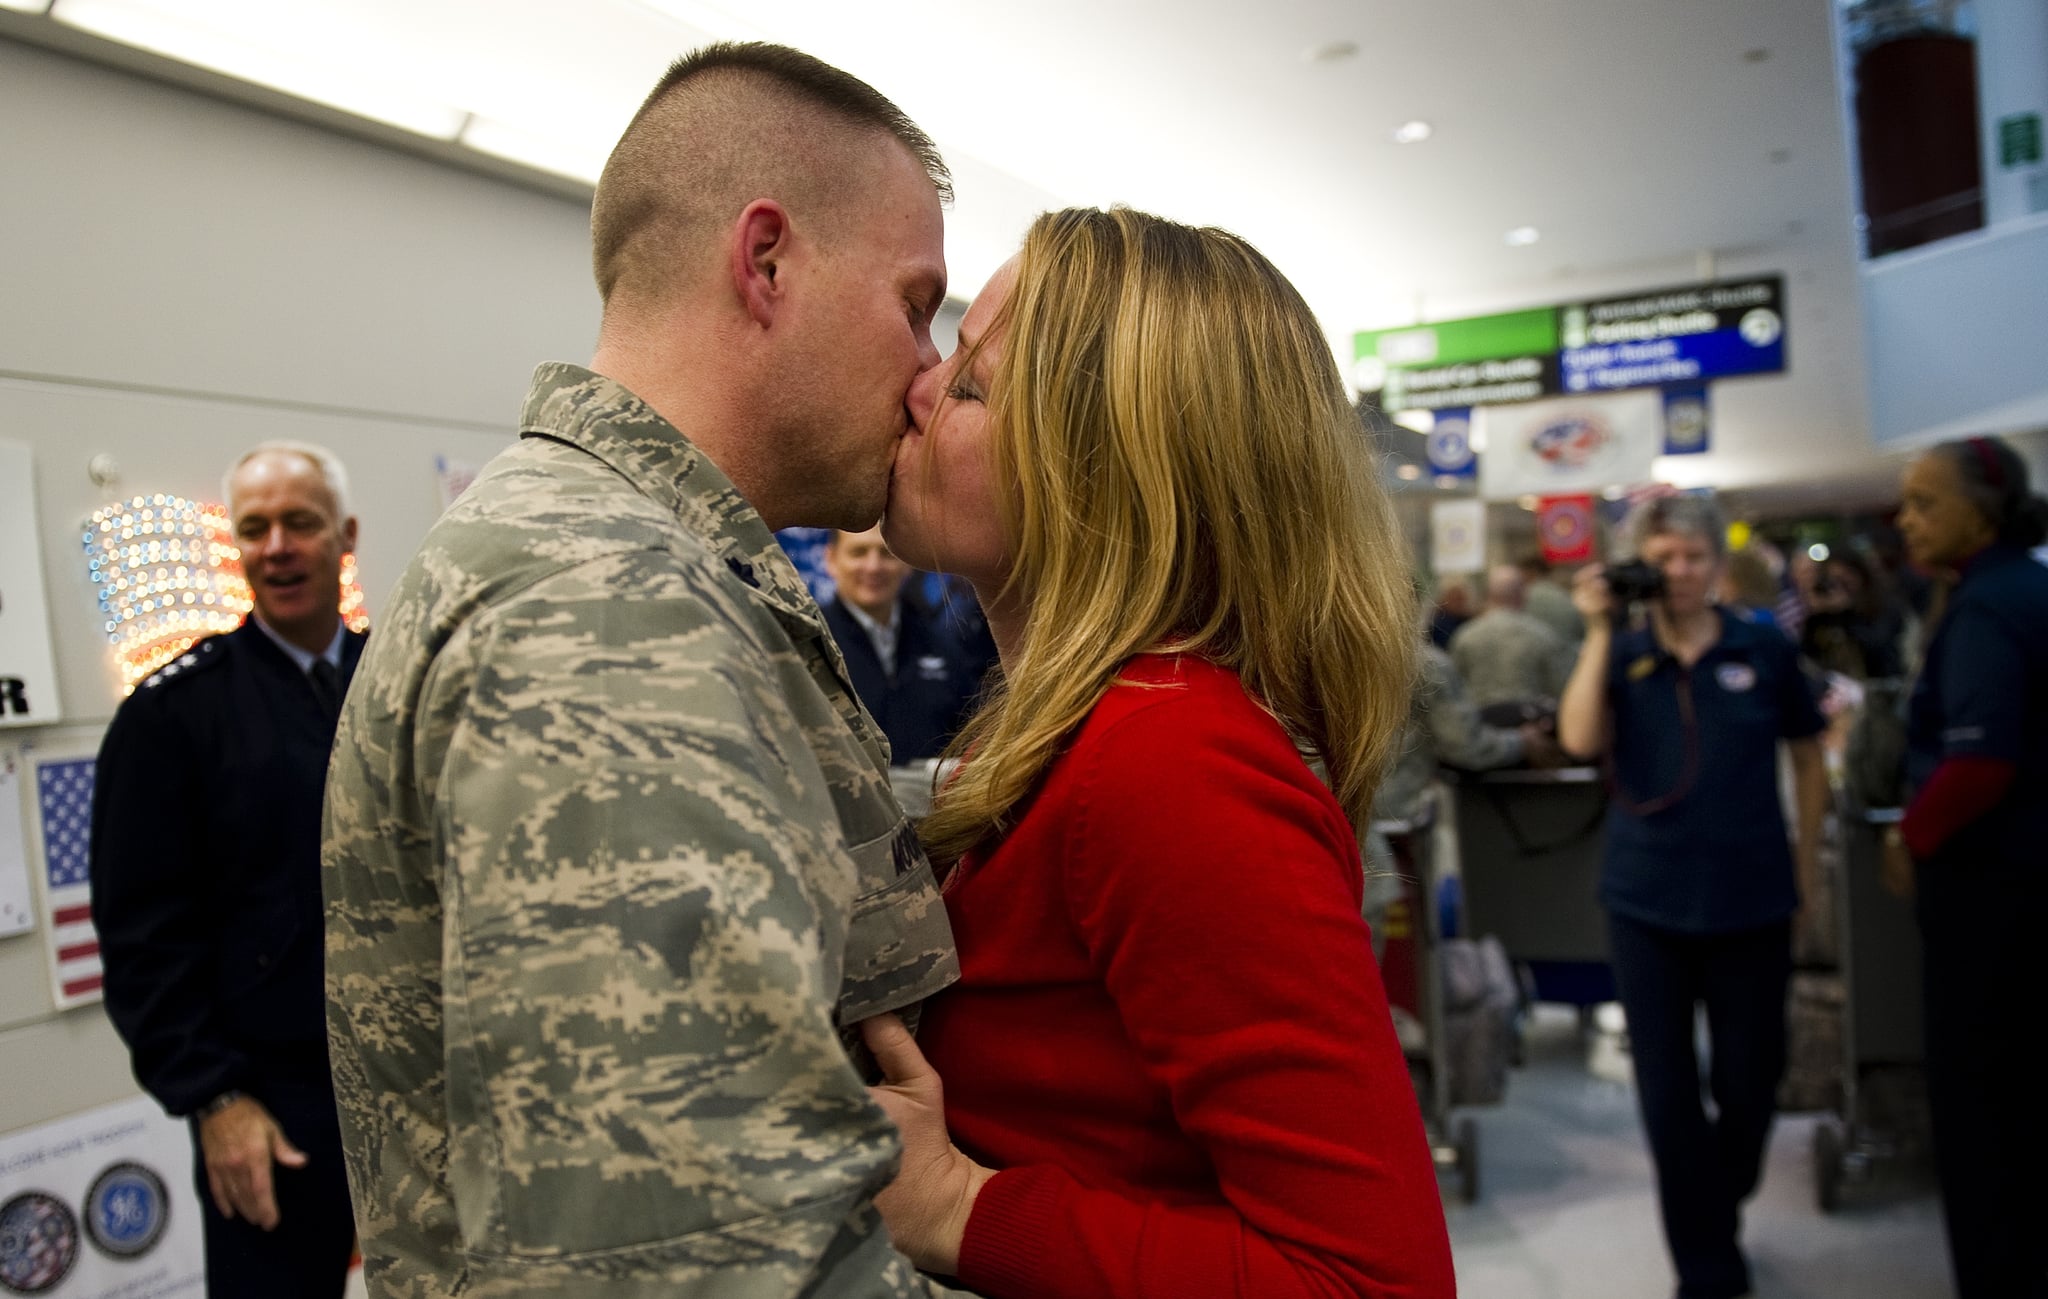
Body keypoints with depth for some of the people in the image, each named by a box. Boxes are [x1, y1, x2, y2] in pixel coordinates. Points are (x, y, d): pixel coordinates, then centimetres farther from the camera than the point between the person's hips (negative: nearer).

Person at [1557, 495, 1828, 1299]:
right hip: (1647, 900, 0)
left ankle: (1719, 1210, 41)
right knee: (1667, 1088, 5)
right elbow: (1580, 741, -15)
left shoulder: (1765, 652, 0)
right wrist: (1599, 632, -12)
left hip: (1751, 899, 0)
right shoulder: (1622, 656, 1)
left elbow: (1808, 757, 10)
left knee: (1748, 1077, 11)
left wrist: (1807, 859, 7)